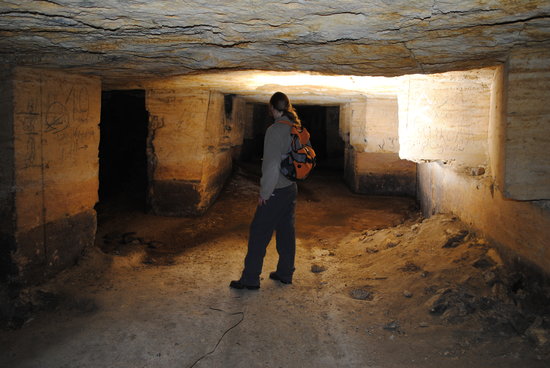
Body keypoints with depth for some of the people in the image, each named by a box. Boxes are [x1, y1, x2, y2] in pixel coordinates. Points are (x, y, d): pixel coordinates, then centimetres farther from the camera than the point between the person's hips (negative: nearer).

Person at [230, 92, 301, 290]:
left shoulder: (275, 130, -19)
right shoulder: (296, 128, 7)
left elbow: (272, 165, -22)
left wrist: (264, 193, -15)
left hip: (276, 191, -8)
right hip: (291, 188, 8)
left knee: (259, 234, 0)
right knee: (286, 231, 16)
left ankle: (250, 279, 6)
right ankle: (285, 273, 26)